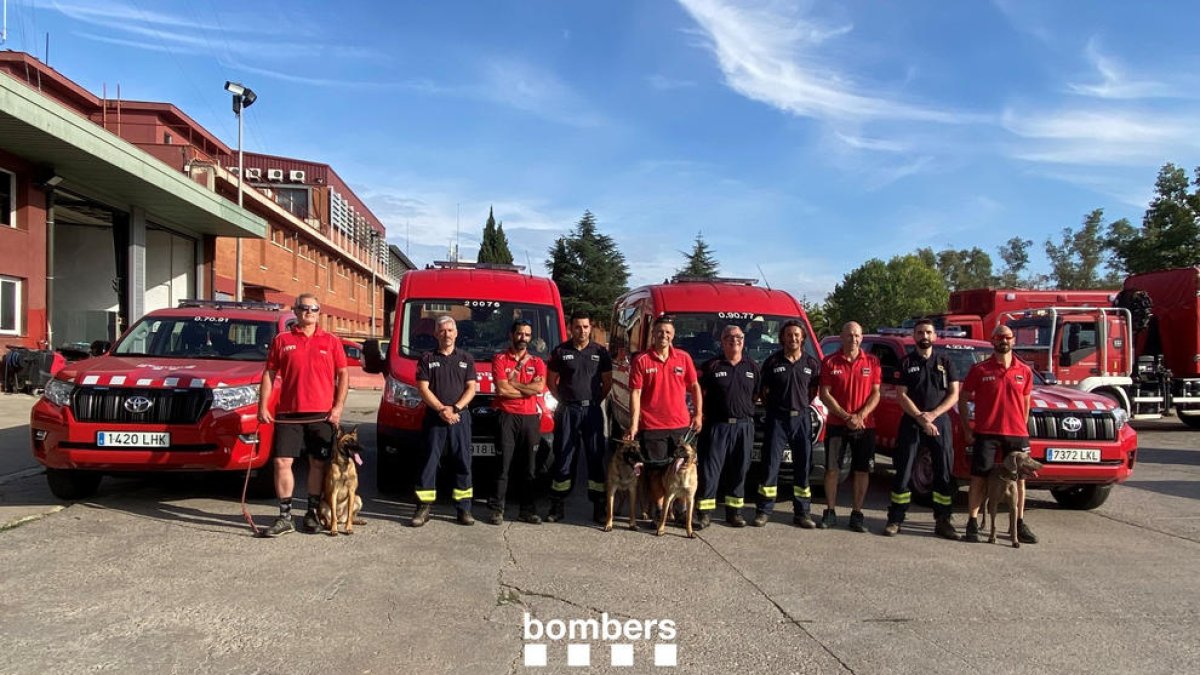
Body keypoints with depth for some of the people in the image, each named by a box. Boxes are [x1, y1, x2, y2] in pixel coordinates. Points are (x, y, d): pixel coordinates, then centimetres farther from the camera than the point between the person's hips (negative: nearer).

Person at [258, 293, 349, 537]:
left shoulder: (331, 342, 7)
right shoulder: (281, 341, 8)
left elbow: (343, 375, 6)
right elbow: (269, 374, 8)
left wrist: (338, 407, -4)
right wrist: (263, 407, 0)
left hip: (322, 414, 0)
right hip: (288, 414, 0)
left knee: (318, 464, 6)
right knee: (282, 462, -4)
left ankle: (312, 513, 19)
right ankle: (285, 517, 5)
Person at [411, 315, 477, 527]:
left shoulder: (466, 358, 11)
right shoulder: (427, 359, 7)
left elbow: (471, 388, 5)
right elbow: (423, 388, 0)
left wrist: (455, 409, -10)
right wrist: (442, 410, -12)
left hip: (460, 418, 1)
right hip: (434, 418, -1)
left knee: (463, 463, 2)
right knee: (429, 462, -1)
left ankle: (464, 509, 7)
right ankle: (424, 509, 4)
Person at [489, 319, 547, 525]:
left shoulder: (537, 362, 12)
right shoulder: (500, 359, 4)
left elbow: (540, 387, -7)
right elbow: (501, 389, -9)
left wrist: (512, 384, -7)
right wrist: (528, 390, -4)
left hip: (530, 418, 3)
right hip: (506, 416, -3)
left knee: (529, 467, 8)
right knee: (503, 465, -3)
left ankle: (528, 510, 14)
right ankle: (497, 509, 2)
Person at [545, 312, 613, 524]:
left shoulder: (600, 352, 5)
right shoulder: (560, 351, 3)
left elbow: (607, 381, 12)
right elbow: (551, 381, 10)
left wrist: (596, 400, 6)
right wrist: (563, 400, 5)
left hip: (592, 409, 1)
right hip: (567, 410, -1)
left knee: (596, 457, 2)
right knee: (563, 457, 2)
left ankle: (599, 506, 8)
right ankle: (557, 505, 9)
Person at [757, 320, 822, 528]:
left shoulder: (812, 364, 6)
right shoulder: (772, 361, 1)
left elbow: (814, 390, 15)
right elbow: (764, 390, 8)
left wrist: (803, 405, 5)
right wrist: (770, 407, 1)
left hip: (802, 418, 2)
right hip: (777, 418, -2)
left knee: (803, 466, 6)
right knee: (770, 465, -1)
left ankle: (802, 513, 14)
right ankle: (764, 511, 5)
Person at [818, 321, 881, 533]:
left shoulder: (872, 362, 4)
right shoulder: (830, 362, 1)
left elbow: (876, 394, 2)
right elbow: (825, 394, -3)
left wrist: (861, 415, -13)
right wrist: (846, 416, -12)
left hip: (865, 425, 1)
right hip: (836, 424, -1)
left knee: (862, 470, 3)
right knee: (832, 469, 2)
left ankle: (857, 514, 12)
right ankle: (830, 513, 11)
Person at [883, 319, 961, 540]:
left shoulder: (945, 362, 10)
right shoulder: (906, 363, 6)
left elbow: (954, 395, 4)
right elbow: (901, 396, -1)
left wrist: (932, 415, -10)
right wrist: (921, 418, -13)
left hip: (940, 422, 2)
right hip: (911, 423, -2)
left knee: (944, 474, 2)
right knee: (903, 473, -1)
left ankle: (942, 521, 11)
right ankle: (895, 520, 4)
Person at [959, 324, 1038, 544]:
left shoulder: (1024, 371, 8)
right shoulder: (980, 369, 0)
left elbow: (1026, 402, 16)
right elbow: (963, 399, 4)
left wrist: (1022, 429, 7)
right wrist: (967, 430, -2)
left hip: (1017, 434, 3)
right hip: (985, 433, -3)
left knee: (1019, 479, 9)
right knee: (979, 478, -1)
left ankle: (1019, 525, 20)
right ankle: (972, 524, 4)